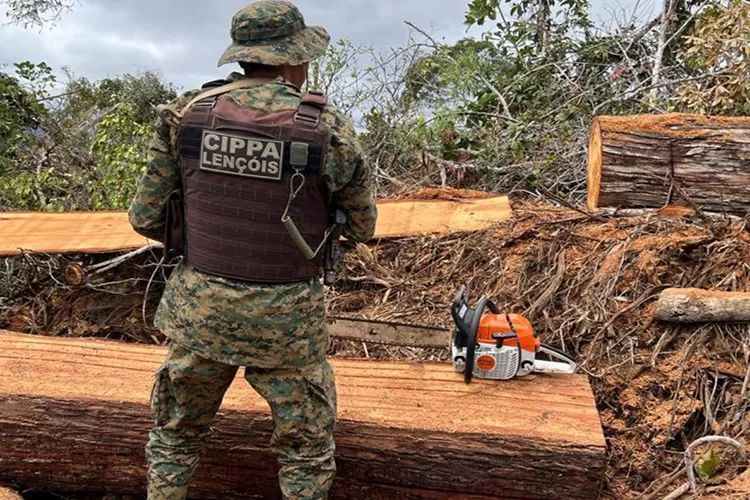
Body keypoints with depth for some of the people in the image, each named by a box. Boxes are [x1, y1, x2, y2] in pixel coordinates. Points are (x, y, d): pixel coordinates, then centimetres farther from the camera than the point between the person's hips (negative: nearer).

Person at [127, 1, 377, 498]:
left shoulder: (186, 113, -5)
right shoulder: (328, 129, -12)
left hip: (200, 308, 3)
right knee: (307, 450, 18)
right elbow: (363, 227, 1)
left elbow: (146, 218, -1)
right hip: (286, 320, -2)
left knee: (176, 435, 24)